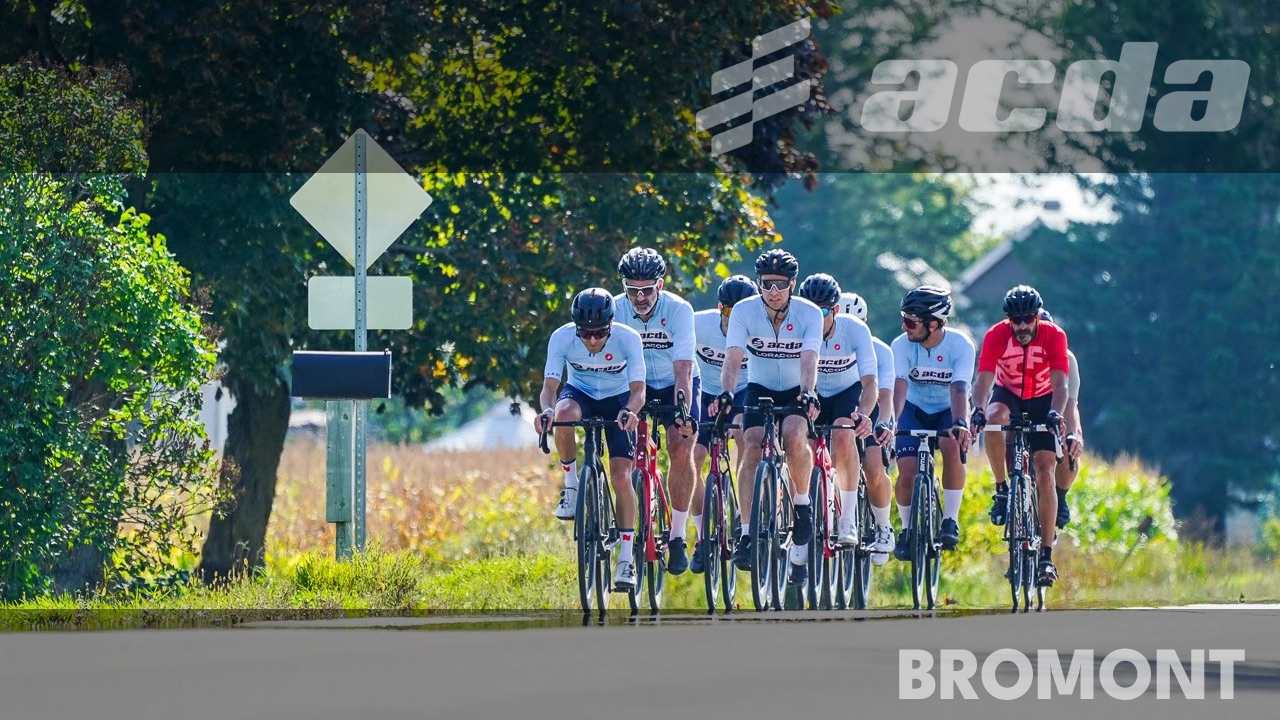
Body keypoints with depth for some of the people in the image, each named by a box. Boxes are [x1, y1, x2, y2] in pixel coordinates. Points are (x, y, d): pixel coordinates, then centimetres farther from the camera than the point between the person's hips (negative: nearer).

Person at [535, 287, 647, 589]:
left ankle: (626, 560, -5)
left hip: (617, 400, -1)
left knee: (621, 476, -14)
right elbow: (550, 385, -27)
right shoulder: (562, 338, -25)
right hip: (580, 393, 1)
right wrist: (547, 409, -50)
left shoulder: (627, 338, -28)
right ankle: (571, 485, -16)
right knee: (563, 415, -37)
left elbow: (638, 389, -32)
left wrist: (630, 411, -54)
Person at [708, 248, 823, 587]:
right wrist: (726, 393, -43)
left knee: (794, 437, -32)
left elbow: (809, 360, -29)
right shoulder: (744, 311, -14)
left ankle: (802, 503, -7)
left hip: (797, 392, -1)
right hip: (760, 388, 1)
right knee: (752, 446, -24)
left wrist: (807, 393, -49)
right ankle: (747, 534, -24)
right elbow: (733, 357, -24)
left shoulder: (809, 313, -17)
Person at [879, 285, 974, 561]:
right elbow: (900, 386, -31)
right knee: (907, 469, -19)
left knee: (953, 447, -33)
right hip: (915, 410, 2)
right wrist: (890, 423, -48)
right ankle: (907, 528, 7)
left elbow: (959, 390, -34)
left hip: (948, 411, -2)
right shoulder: (902, 345, -20)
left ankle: (950, 521, -20)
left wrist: (961, 424, -52)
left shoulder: (961, 346, -24)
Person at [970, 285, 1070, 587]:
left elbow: (1060, 384, -29)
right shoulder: (996, 335, -22)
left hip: (1041, 402, 0)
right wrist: (978, 409, -50)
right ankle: (1002, 490, -20)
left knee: (1045, 475, -12)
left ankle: (1046, 555, -8)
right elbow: (983, 379, -30)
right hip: (1008, 396, 0)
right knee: (993, 418, -38)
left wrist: (1055, 413, -49)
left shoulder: (1053, 336, -23)